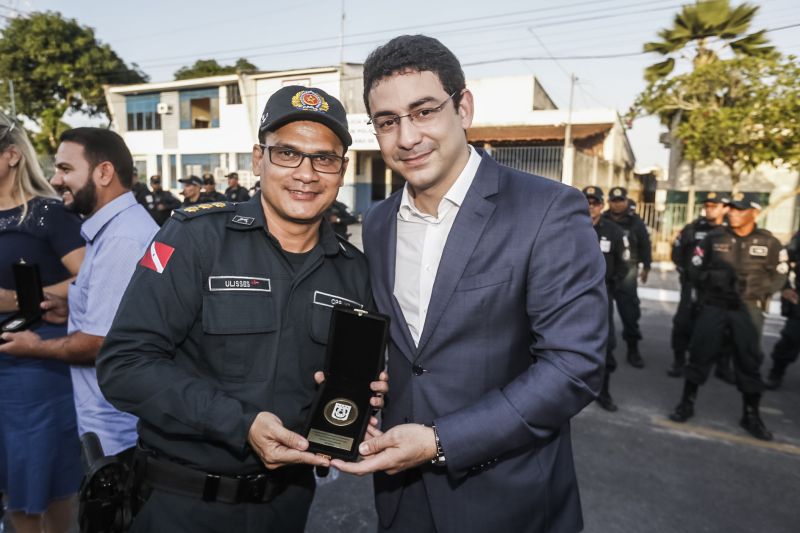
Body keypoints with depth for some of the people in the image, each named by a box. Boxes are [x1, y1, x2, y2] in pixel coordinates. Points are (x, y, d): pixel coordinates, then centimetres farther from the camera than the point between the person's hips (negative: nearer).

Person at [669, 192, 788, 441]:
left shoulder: (769, 243, 1)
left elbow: (779, 276, 5)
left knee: (749, 361, 7)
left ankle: (751, 415, 21)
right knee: (699, 354, 3)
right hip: (714, 306, 0)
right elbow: (696, 269, 6)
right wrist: (712, 280, -5)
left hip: (748, 310, 0)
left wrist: (755, 287, -6)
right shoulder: (714, 238, 0)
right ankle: (687, 403, 17)